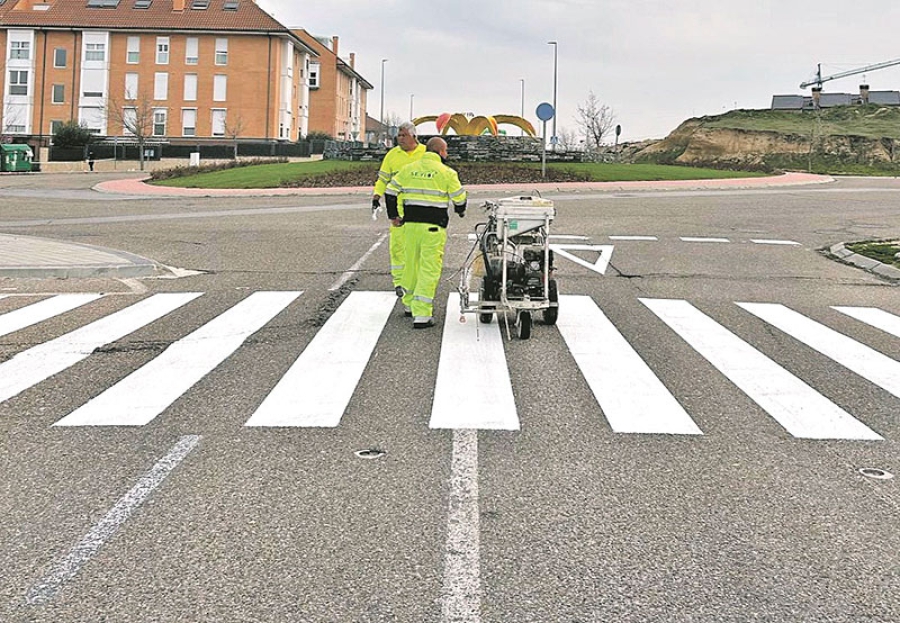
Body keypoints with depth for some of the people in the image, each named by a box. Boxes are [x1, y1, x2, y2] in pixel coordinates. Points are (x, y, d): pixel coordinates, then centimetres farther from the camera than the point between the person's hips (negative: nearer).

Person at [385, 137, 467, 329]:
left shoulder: (408, 169, 8)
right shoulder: (446, 173, -4)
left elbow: (391, 192, 10)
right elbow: (459, 198, 2)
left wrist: (394, 215, 23)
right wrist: (461, 212, 24)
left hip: (410, 223, 5)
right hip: (434, 226, -5)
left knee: (411, 263, 20)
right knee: (429, 269, -4)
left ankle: (411, 304, 35)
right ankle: (422, 315, -9)